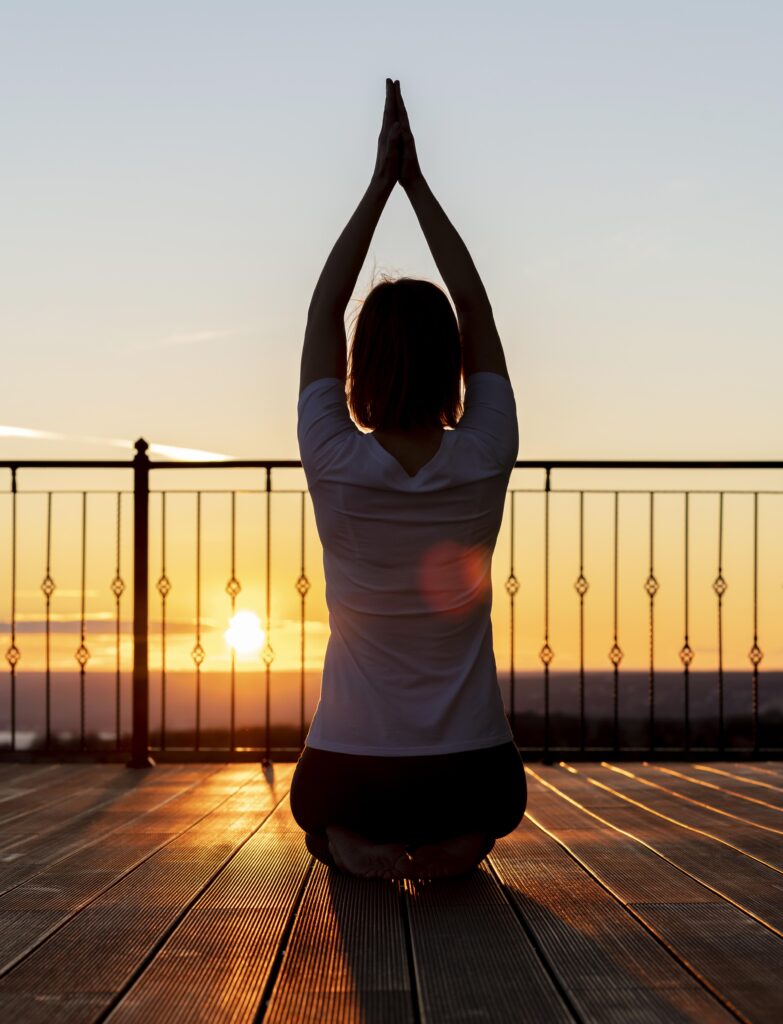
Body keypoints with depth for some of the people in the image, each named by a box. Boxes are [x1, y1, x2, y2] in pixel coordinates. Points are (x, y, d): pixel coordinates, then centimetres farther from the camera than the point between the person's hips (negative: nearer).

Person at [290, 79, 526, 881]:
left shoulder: (337, 468, -13)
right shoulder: (484, 463, -10)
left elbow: (322, 311, 1)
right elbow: (476, 306, 3)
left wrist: (379, 184, 5)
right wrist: (416, 184, 7)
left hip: (353, 777, 0)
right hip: (472, 781, 0)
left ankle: (356, 845, 20)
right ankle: (450, 847, 21)